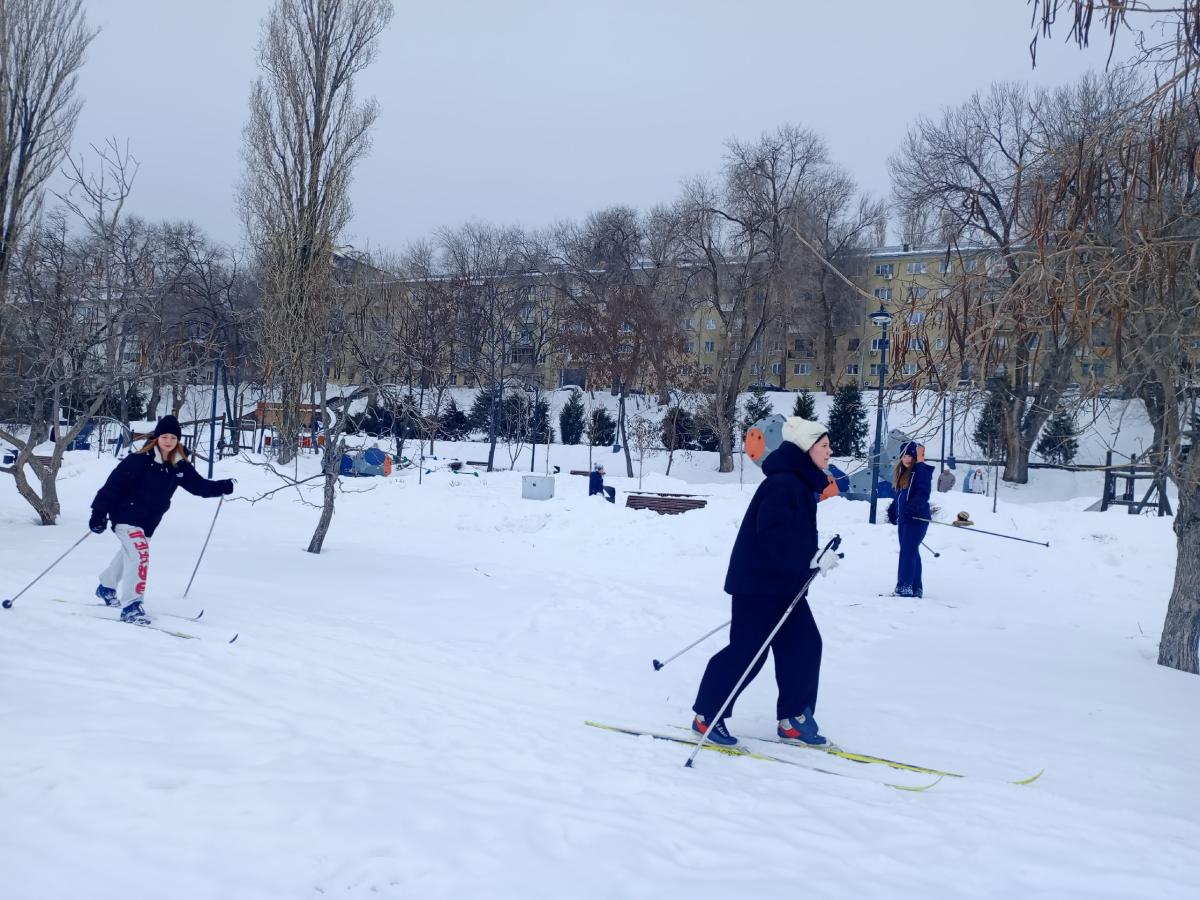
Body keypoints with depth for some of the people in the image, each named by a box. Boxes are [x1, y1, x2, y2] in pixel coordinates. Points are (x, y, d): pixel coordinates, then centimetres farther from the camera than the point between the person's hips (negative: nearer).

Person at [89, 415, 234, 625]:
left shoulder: (179, 466, -5)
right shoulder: (140, 460, -22)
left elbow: (199, 485, 0)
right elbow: (113, 485, -20)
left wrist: (222, 487, -17)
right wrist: (99, 513, -22)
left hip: (148, 521, 7)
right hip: (126, 516, -7)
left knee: (130, 555, 25)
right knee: (140, 555, -22)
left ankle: (107, 588, 51)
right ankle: (130, 606, -19)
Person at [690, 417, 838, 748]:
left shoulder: (800, 484, 14)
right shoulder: (783, 484, -19)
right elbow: (772, 537, -27)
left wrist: (815, 557, 8)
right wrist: (812, 560, -24)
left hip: (783, 582, 10)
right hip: (759, 581, -10)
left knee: (805, 644, 8)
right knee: (747, 650, -5)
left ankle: (792, 717, 17)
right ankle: (706, 715, 8)